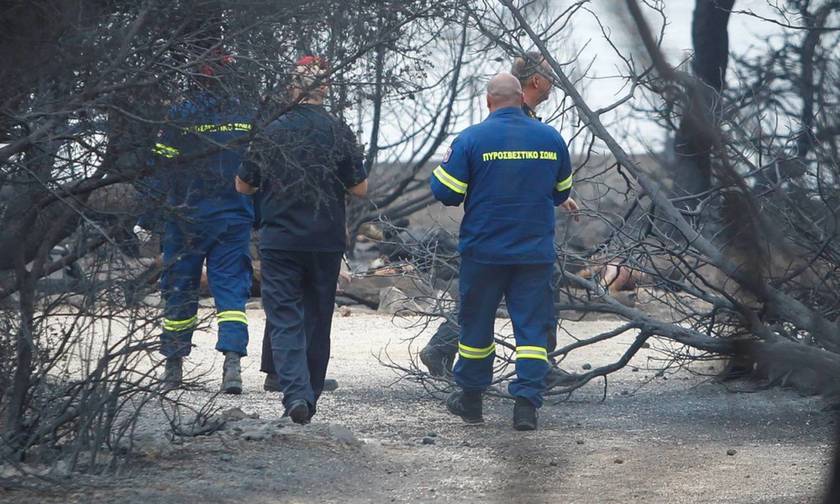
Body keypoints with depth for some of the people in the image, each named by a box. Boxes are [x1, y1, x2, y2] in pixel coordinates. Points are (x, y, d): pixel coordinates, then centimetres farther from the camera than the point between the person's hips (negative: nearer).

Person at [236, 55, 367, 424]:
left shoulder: (272, 132, -4)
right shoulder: (338, 132, -5)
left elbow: (243, 186, 3)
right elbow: (359, 189, -3)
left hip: (279, 239, -1)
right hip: (327, 242, 1)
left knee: (284, 318, -2)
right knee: (318, 320, 14)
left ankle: (295, 392, -20)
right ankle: (311, 395, 22)